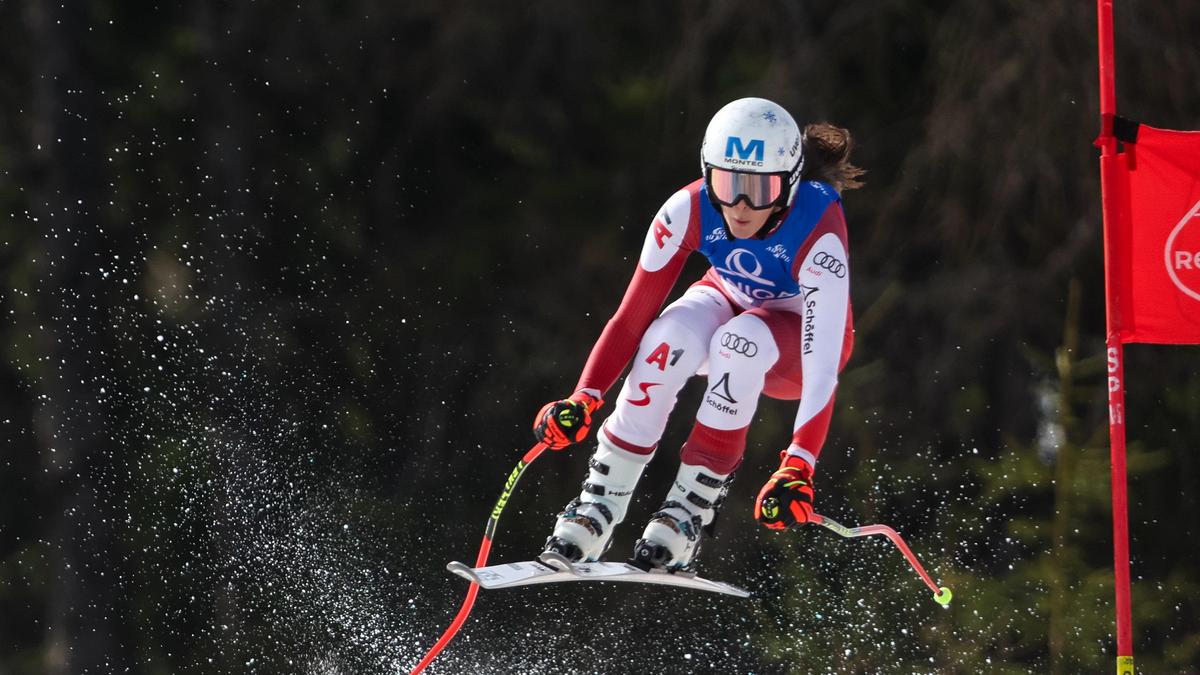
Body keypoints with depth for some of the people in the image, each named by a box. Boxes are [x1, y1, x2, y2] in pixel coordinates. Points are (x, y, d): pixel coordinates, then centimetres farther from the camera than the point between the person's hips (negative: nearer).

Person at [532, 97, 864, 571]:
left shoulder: (819, 233, -35)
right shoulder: (690, 210, -26)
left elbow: (823, 363, -41)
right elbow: (633, 316, -22)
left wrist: (798, 468, -52)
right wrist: (584, 400, -36)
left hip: (797, 340, -3)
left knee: (742, 339, -37)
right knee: (671, 336, -32)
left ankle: (691, 509, -28)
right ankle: (599, 505, -23)